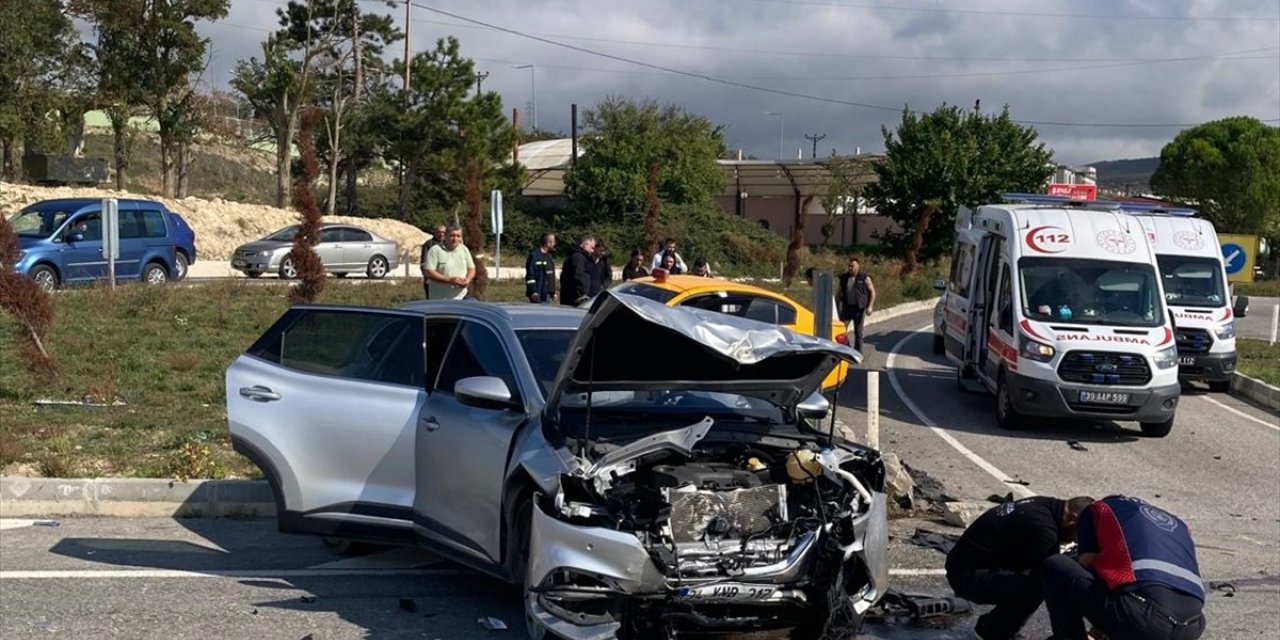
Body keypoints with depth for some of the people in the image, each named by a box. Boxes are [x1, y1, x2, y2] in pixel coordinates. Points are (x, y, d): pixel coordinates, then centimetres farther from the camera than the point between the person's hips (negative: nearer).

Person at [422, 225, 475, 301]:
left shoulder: (464, 250, 11)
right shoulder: (435, 250, -7)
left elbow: (472, 268, 19)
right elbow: (428, 272, -14)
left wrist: (468, 279, -5)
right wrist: (449, 280, -21)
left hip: (461, 297, 5)